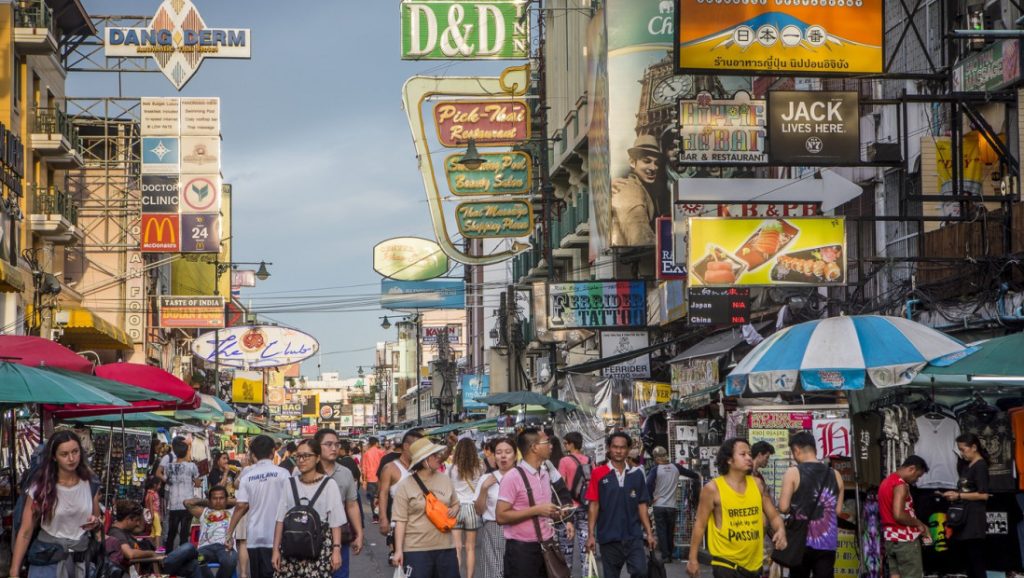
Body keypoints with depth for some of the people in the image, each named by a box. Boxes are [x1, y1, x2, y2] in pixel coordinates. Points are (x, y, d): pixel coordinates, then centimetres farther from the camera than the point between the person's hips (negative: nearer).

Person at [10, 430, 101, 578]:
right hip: (47, 560, -3)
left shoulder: (91, 485, -1)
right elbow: (25, 532, -11)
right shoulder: (41, 488, -11)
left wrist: (95, 522, -11)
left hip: (81, 560, 3)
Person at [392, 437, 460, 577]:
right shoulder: (405, 486, -7)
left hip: (446, 546, 5)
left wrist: (454, 510, -2)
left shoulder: (445, 480, 6)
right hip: (416, 549, -4)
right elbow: (401, 520, -8)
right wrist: (398, 550, -11)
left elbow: (455, 504, 22)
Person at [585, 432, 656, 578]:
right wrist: (591, 534, -7)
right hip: (609, 537, -1)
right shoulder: (599, 474, -2)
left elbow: (642, 506, 9)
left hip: (634, 536, 1)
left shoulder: (637, 474, 6)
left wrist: (649, 533, 3)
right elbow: (594, 506, -1)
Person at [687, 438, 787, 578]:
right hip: (726, 563, -5)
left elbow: (773, 515, 10)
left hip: (754, 563, 5)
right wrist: (693, 559, -3)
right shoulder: (713, 488, -9)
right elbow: (700, 524, -3)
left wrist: (781, 530, -13)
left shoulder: (756, 484, 3)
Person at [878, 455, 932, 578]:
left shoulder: (886, 481, 14)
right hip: (904, 539, -9)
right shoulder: (900, 484, -17)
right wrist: (918, 523, -10)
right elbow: (899, 515, -25)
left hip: (890, 537, 9)